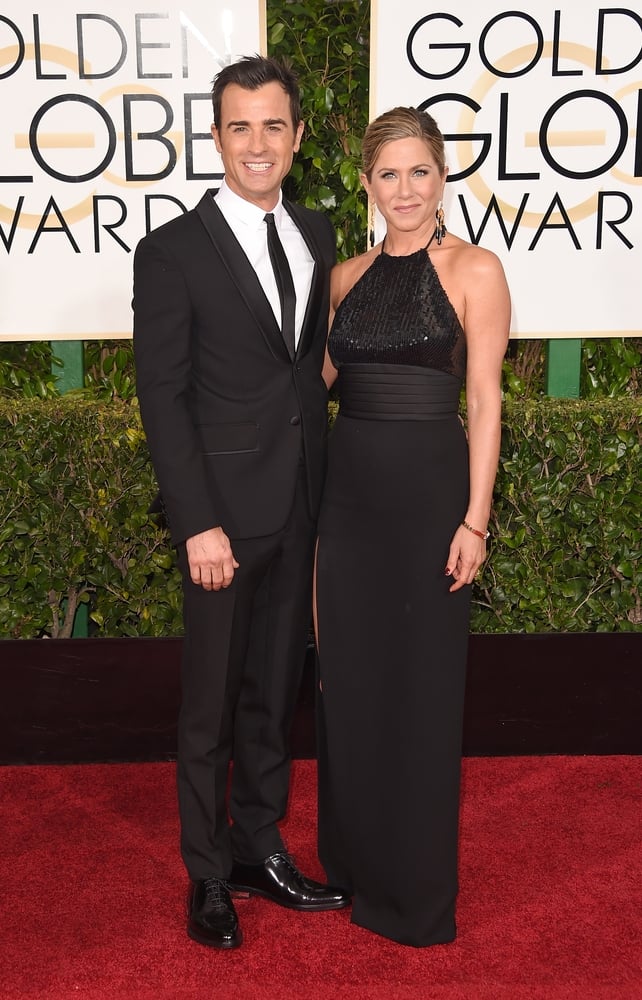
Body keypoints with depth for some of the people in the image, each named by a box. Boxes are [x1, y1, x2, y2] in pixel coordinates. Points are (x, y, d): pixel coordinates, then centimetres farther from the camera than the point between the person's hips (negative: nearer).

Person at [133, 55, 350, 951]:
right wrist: (199, 522, -16)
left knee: (275, 690, 16)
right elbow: (162, 397, -11)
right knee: (211, 704, 7)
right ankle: (209, 875, 26)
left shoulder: (319, 235, 9)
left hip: (302, 506, 5)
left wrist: (325, 478, 6)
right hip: (225, 511, -5)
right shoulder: (173, 252, -8)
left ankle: (261, 849, 34)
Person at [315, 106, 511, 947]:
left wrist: (475, 519, -13)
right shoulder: (347, 276, 10)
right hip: (348, 490, 5)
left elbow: (485, 402, -9)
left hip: (428, 492, -5)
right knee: (349, 675, 12)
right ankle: (354, 857, 32)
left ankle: (416, 885, 25)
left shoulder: (474, 270, -5)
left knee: (421, 682, 6)